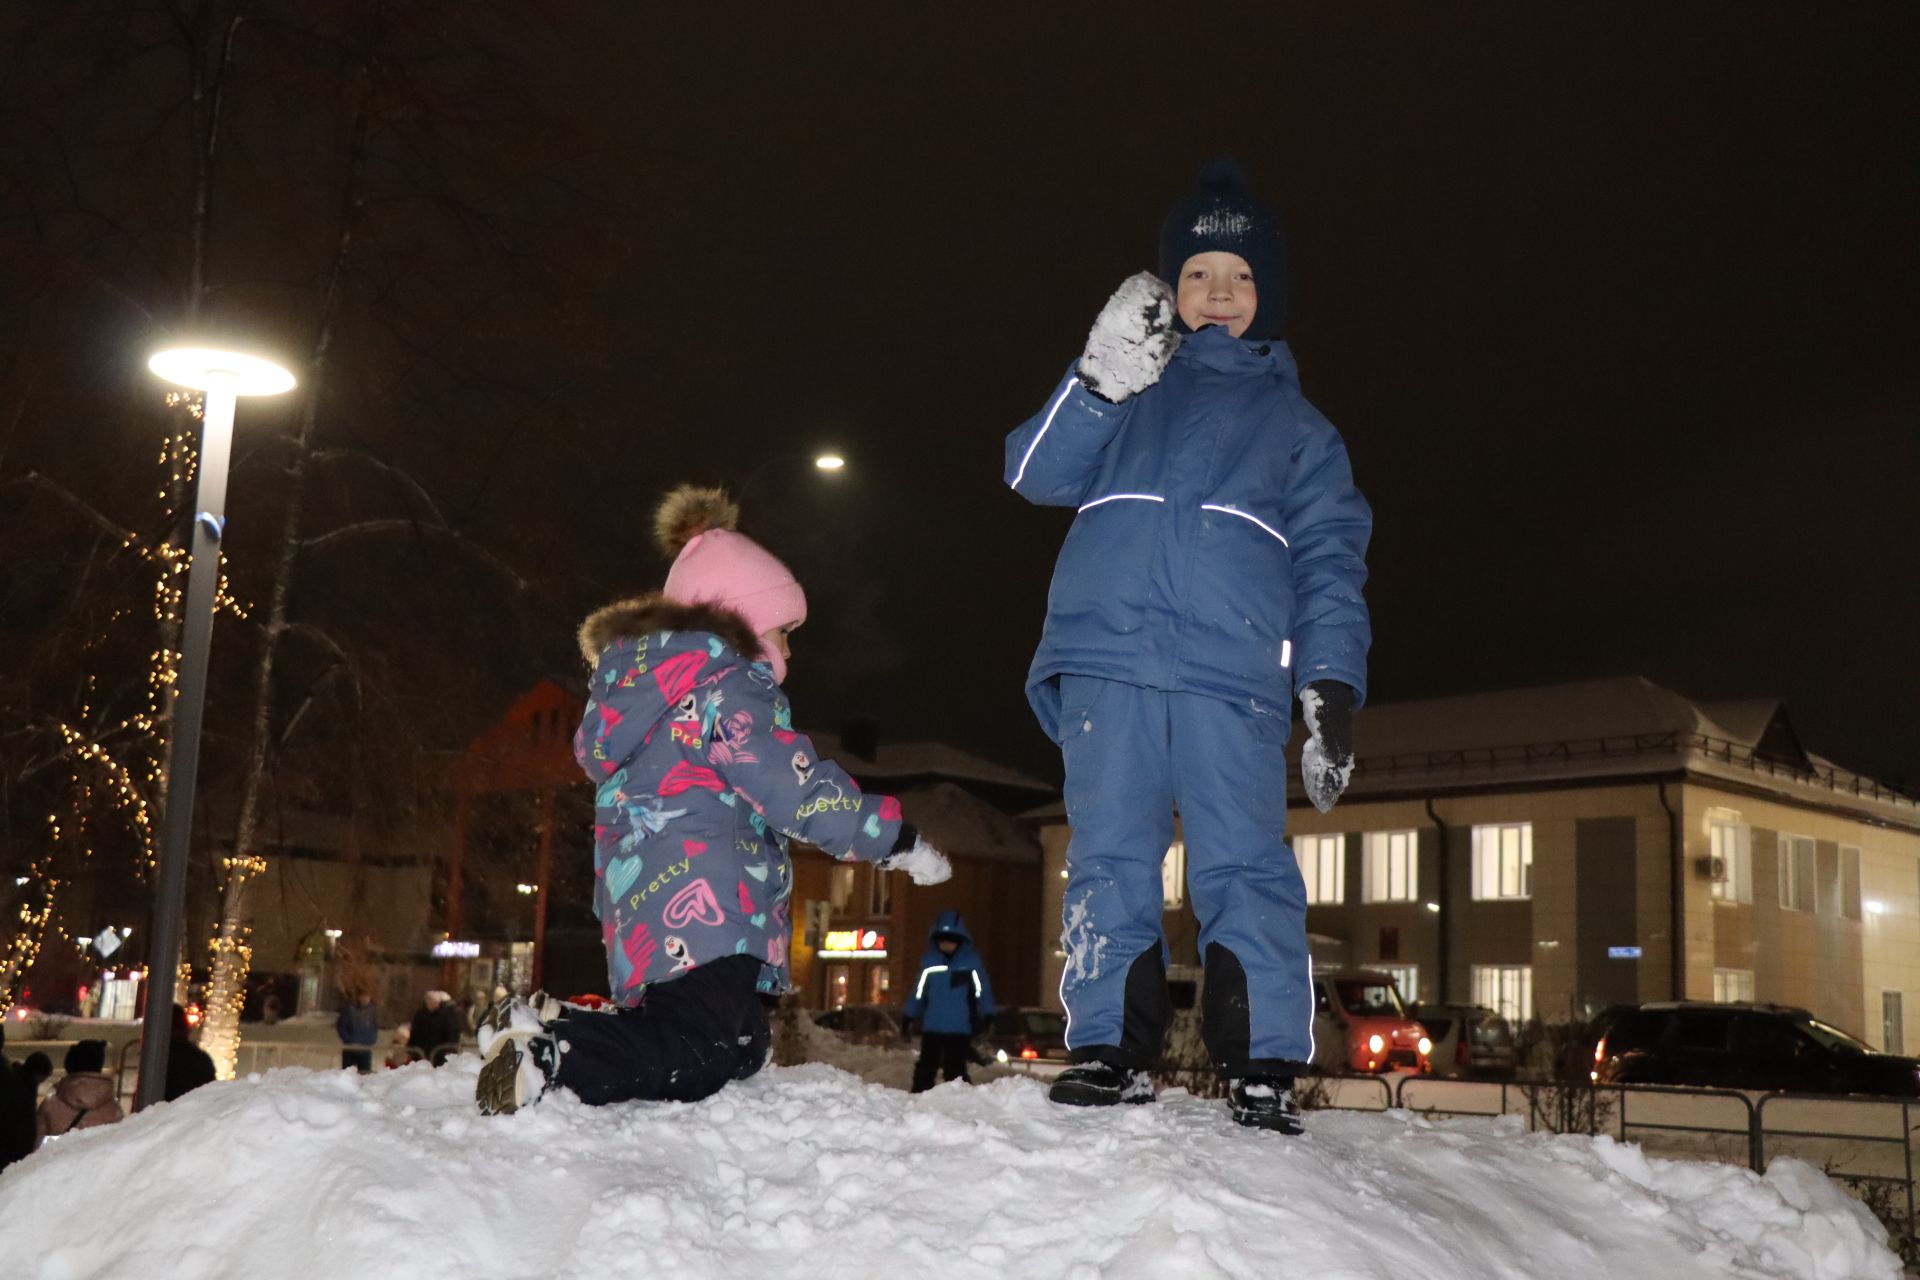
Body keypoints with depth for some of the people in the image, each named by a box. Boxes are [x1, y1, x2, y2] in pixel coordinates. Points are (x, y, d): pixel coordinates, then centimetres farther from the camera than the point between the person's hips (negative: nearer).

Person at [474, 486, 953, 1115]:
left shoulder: (638, 685, 26)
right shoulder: (727, 683, -3)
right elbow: (798, 790, -11)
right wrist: (898, 838, -1)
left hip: (643, 927, 10)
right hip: (706, 914, -10)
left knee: (739, 1048, 8)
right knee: (703, 1060, -14)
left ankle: (545, 1027, -1)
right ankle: (548, 1060, -28)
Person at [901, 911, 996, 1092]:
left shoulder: (971, 961, -3)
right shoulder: (929, 962, 4)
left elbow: (982, 991, -1)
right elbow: (919, 992, 10)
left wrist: (987, 1016, -6)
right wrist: (909, 1017, 11)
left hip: (960, 1029, -3)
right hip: (932, 1028, 3)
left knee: (955, 1070, -6)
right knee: (925, 1070, 10)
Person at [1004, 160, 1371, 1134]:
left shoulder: (1296, 423, 23)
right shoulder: (1122, 391, 24)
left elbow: (1330, 559, 14)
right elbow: (1036, 472, 9)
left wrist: (1332, 689, 1)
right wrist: (1100, 383, -6)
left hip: (1235, 674, -1)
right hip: (1108, 659, 1)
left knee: (1245, 869, -8)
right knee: (1109, 862, -1)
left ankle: (1264, 1067, -4)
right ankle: (1109, 1050, 6)